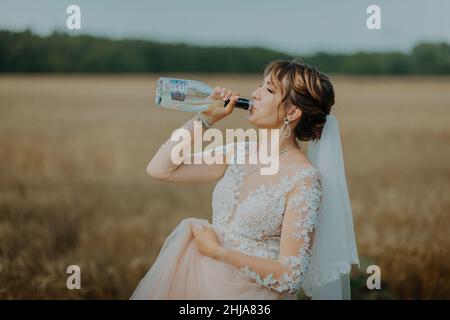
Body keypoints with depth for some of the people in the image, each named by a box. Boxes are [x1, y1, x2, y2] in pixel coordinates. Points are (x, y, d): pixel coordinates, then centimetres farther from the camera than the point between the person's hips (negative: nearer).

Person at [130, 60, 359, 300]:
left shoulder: (305, 179, -13)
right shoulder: (242, 153, 5)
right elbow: (159, 169, 5)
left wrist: (216, 251, -11)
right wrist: (205, 117, -1)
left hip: (252, 293, -5)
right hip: (205, 284, 5)